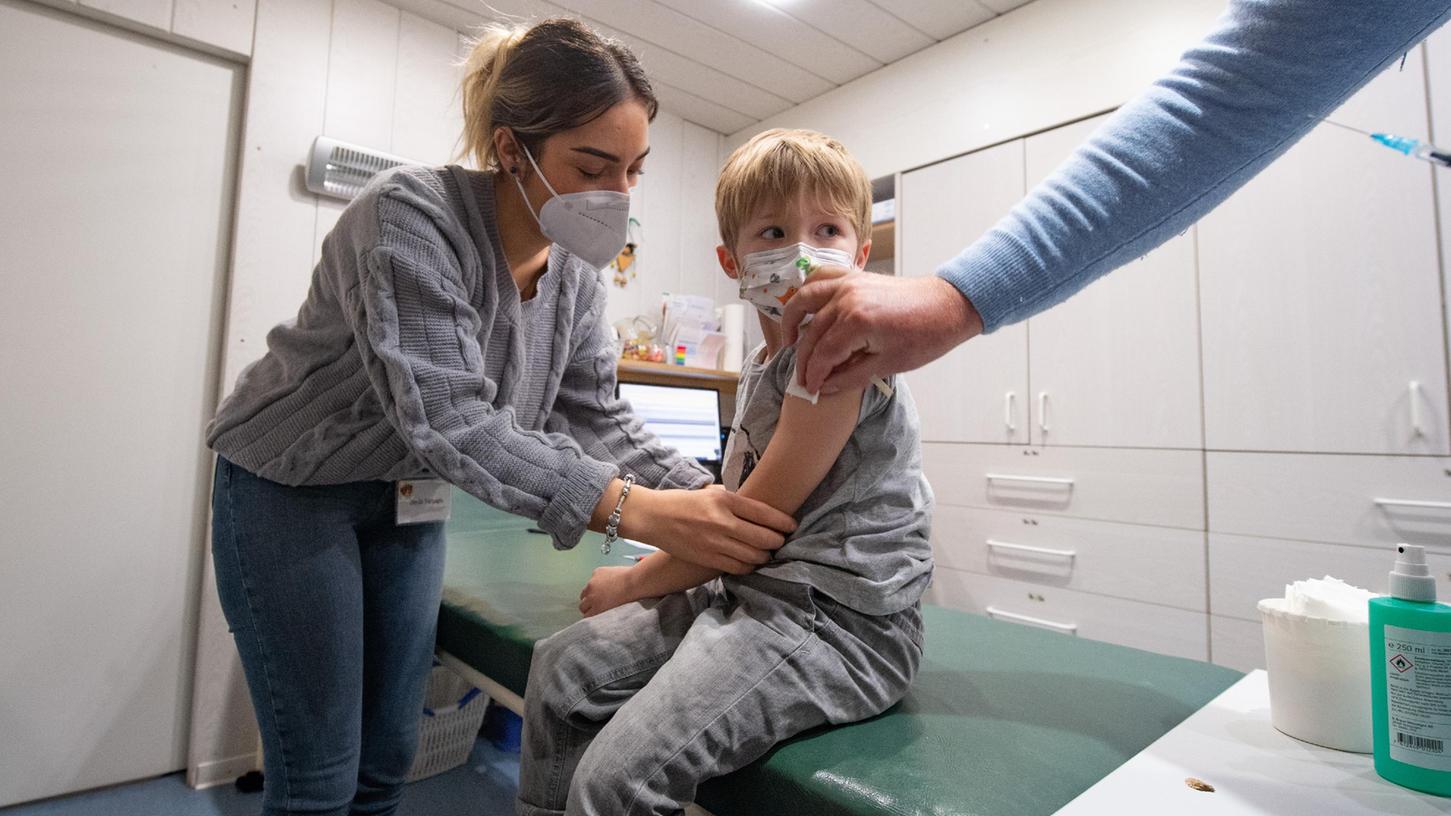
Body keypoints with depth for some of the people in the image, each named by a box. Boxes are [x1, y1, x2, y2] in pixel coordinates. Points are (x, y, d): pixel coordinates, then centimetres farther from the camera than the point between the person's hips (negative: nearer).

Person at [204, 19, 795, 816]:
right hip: (290, 489, -5)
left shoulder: (575, 271, -7)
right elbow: (446, 420, -36)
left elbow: (598, 418, -6)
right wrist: (633, 510, -45)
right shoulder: (410, 214, -27)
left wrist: (712, 498, -20)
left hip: (407, 500, 6)